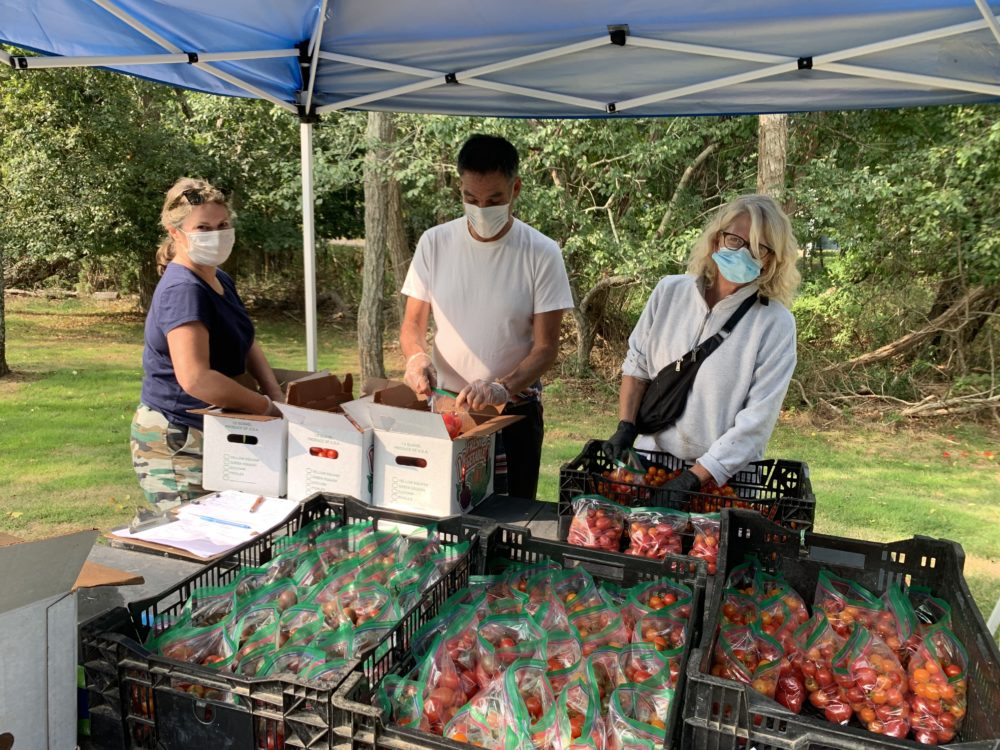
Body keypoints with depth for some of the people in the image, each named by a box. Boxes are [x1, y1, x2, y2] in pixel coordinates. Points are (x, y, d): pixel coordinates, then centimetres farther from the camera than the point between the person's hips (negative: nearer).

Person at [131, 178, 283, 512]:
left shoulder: (221, 281, 10)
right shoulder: (182, 290, -21)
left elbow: (246, 344, 21)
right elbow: (195, 379, -34)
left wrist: (275, 393, 3)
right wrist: (267, 406, -22)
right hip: (177, 445, -9)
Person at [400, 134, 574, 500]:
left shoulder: (541, 253, -10)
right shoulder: (434, 243, -3)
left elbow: (546, 346, -10)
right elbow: (412, 323, 3)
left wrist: (502, 388, -26)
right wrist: (416, 356, -19)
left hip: (514, 413, -1)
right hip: (444, 405, 2)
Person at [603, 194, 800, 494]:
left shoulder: (776, 324, -13)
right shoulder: (669, 292, -3)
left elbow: (757, 421, -16)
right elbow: (636, 365, 7)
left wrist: (695, 478, -21)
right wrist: (625, 427, -4)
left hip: (725, 476, -3)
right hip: (651, 460, 3)